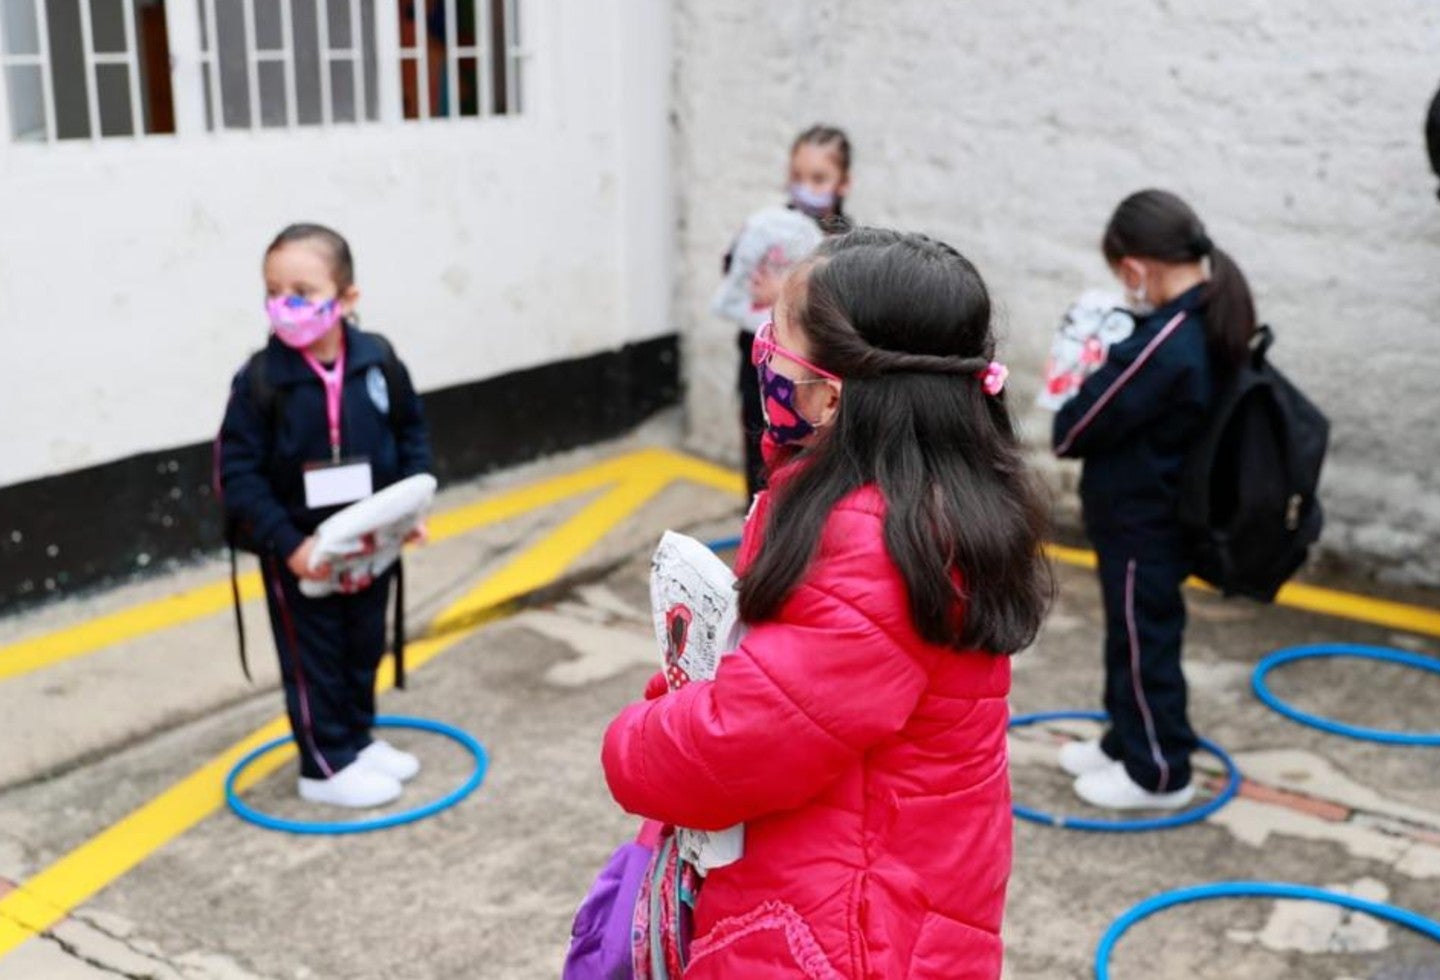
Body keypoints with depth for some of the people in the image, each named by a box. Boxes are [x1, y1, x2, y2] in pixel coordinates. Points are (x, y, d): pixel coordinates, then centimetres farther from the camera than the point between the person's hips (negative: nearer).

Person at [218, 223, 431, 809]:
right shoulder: (260, 380, -19)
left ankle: (357, 739, 40)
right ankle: (326, 766, 25)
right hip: (298, 552, -4)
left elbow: (411, 434, 5)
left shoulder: (378, 360, -10)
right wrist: (288, 544, -23)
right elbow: (238, 475, -17)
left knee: (364, 649, 20)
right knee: (312, 660, 9)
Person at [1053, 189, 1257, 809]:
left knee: (1143, 644, 7)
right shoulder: (1212, 328, 0)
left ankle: (1159, 774, 22)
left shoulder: (1162, 346, -30)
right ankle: (1128, 742, 40)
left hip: (1139, 525, -9)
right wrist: (1107, 369, -7)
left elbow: (1078, 430, -22)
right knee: (1136, 636, 23)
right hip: (1157, 514, 9)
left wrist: (1069, 400, -2)